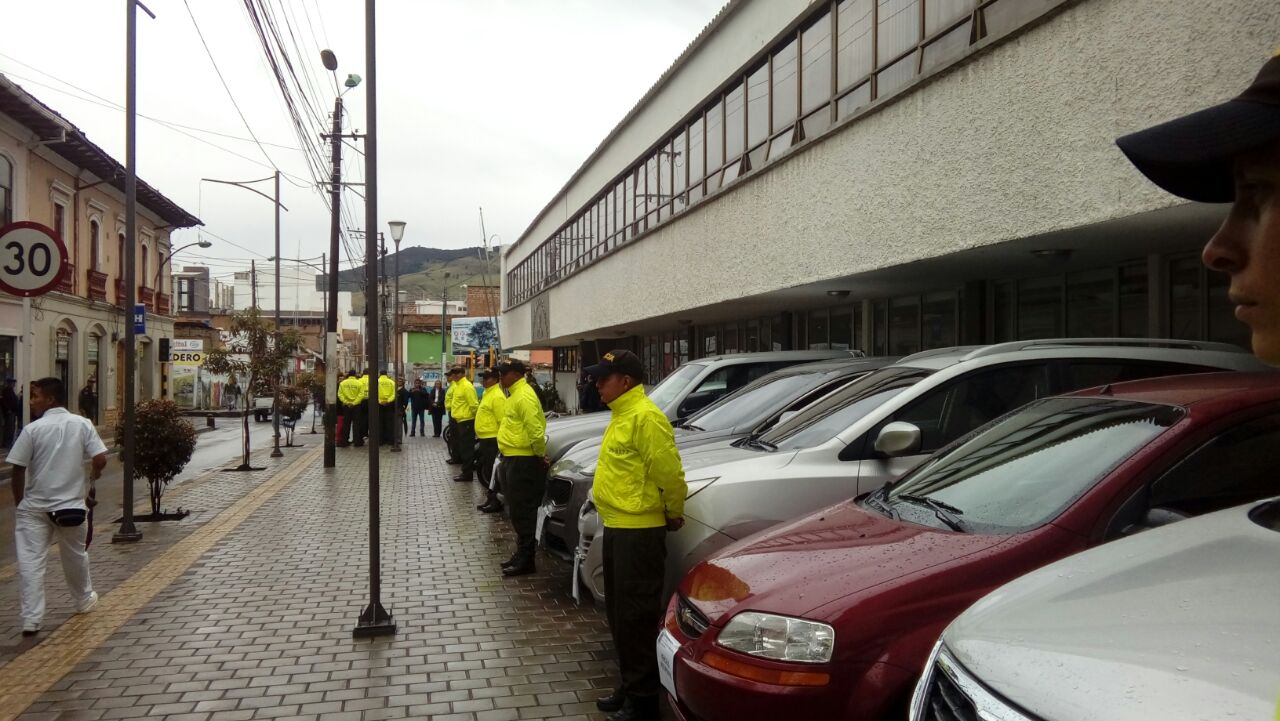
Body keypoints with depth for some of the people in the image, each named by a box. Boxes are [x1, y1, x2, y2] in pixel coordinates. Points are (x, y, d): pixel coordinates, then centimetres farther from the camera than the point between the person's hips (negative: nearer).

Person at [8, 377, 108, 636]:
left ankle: (31, 620, -4)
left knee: (30, 562, 1)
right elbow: (100, 459, -9)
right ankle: (84, 600, 39)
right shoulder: (82, 424, -4)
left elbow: (18, 470, -7)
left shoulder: (33, 429, -9)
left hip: (35, 507, -2)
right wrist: (91, 482, 12)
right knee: (76, 556, 20)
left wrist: (19, 503, 5)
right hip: (72, 504, 3)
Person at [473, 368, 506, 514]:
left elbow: (502, 421, -22)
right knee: (484, 471, 16)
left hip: (492, 440, -11)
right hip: (485, 439, 11)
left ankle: (496, 502, 1)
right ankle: (491, 498, 25)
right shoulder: (488, 393, 15)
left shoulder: (497, 396, -18)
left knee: (490, 472, -6)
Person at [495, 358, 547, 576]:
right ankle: (521, 553, 25)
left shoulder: (524, 396, -18)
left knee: (522, 511, -5)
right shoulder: (514, 394, 16)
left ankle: (526, 560, 1)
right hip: (512, 459, 11)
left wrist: (540, 454, -15)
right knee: (516, 511, 16)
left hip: (523, 461, -11)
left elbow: (535, 429, -25)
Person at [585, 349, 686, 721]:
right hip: (617, 527, 10)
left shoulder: (645, 416, -18)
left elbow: (669, 471, -22)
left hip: (638, 531, -10)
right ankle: (629, 686, 30)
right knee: (619, 614, 18)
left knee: (637, 616, -2)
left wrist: (674, 514, -9)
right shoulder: (622, 414, 15)